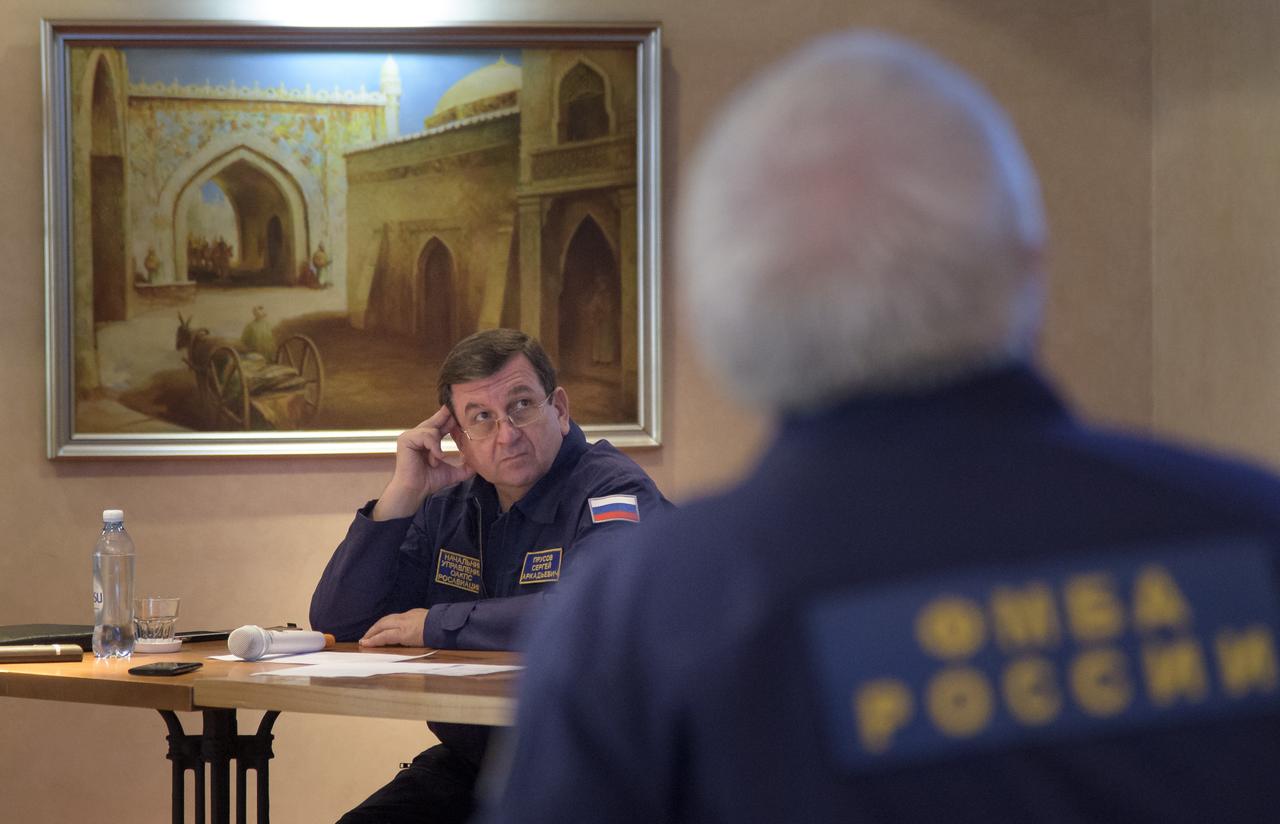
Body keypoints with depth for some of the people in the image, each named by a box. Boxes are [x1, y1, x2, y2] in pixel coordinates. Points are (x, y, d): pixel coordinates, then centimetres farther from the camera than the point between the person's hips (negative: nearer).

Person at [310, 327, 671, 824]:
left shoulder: (614, 494, -11)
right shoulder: (448, 507, 11)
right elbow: (338, 622, 8)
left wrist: (436, 625, -18)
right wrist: (402, 496, -4)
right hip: (467, 764, 6)